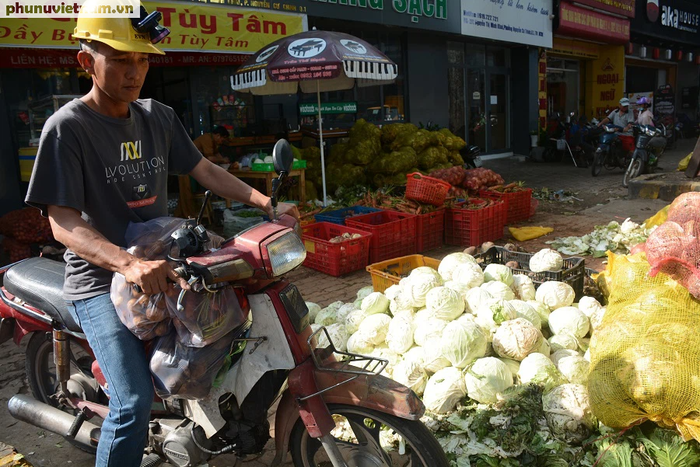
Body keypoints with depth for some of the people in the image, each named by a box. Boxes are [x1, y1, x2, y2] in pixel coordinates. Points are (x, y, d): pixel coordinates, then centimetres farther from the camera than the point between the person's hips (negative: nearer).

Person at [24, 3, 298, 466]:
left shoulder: (158, 117, 5)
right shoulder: (67, 127, -14)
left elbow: (205, 170, 7)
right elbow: (64, 221, -21)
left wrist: (266, 203, -7)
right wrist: (129, 264, -38)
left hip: (162, 265, 7)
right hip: (101, 282, -6)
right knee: (134, 403, -17)